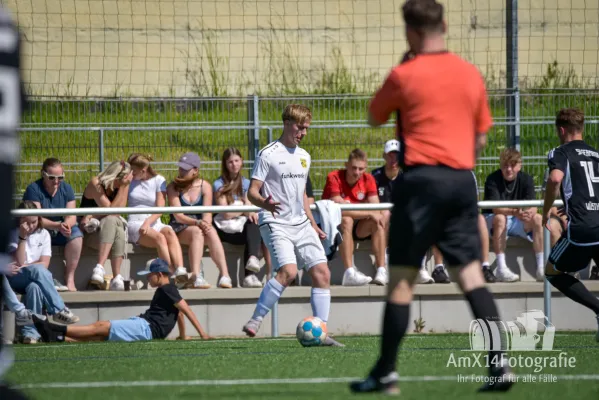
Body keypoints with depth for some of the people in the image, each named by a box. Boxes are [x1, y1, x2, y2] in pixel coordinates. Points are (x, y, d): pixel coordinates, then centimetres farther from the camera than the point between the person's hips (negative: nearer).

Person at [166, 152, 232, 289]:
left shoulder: (205, 186, 7)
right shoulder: (173, 187, 0)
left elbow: (207, 214, -3)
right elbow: (178, 216, -10)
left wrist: (205, 224, -26)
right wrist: (197, 223, -27)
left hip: (199, 226, 2)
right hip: (179, 229, -2)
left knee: (211, 233, -32)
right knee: (197, 232, -35)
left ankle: (224, 275, -45)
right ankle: (196, 277, -49)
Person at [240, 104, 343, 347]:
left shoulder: (304, 157, 17)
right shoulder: (268, 155, -6)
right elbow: (252, 192, -9)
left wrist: (313, 225, 23)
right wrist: (265, 203, -30)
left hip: (301, 225, 7)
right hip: (275, 224, -7)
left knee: (322, 273, -3)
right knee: (288, 271, -26)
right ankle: (255, 320, -16)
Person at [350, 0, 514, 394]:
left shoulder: (404, 75, -6)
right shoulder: (472, 75, 8)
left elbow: (374, 118, 11)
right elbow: (481, 138, 15)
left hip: (420, 180, -4)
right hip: (463, 181, 4)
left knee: (401, 279, 1)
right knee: (471, 275, 4)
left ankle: (386, 373, 4)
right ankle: (500, 363, -7)